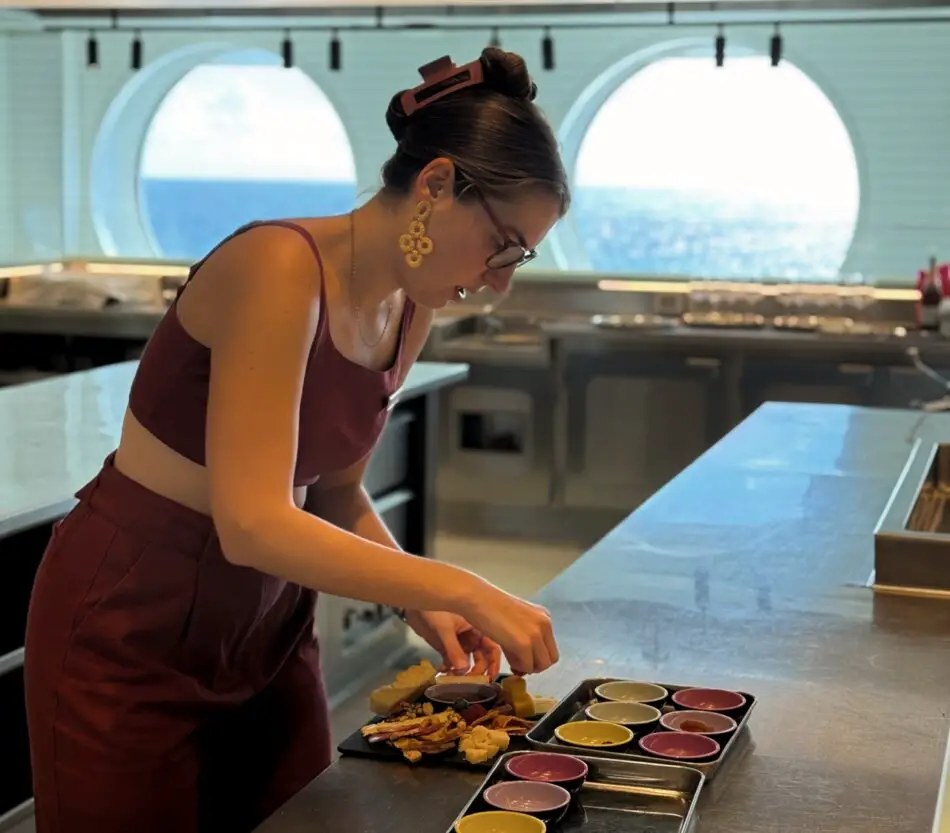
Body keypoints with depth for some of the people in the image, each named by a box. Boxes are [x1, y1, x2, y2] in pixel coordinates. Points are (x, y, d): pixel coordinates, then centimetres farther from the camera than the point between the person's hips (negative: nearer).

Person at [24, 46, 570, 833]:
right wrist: (464, 590, -28)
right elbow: (252, 524, -32)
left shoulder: (410, 312, 0)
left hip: (269, 621, 7)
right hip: (131, 629, -7)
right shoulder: (279, 267, -25)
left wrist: (424, 603, -6)